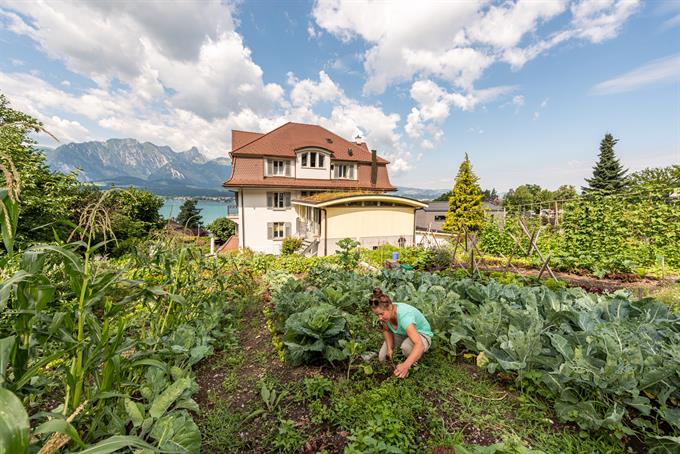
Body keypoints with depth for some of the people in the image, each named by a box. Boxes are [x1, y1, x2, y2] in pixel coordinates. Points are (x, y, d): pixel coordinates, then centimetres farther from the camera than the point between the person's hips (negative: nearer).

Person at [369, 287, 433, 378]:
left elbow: (420, 345, -48)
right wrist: (389, 348, -18)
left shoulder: (404, 316, -41)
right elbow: (386, 330, -3)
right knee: (382, 358, -1)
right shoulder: (385, 311, -22)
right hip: (402, 334, 6)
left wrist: (405, 365, -60)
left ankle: (414, 362, -3)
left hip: (421, 336, -6)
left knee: (406, 346, -38)